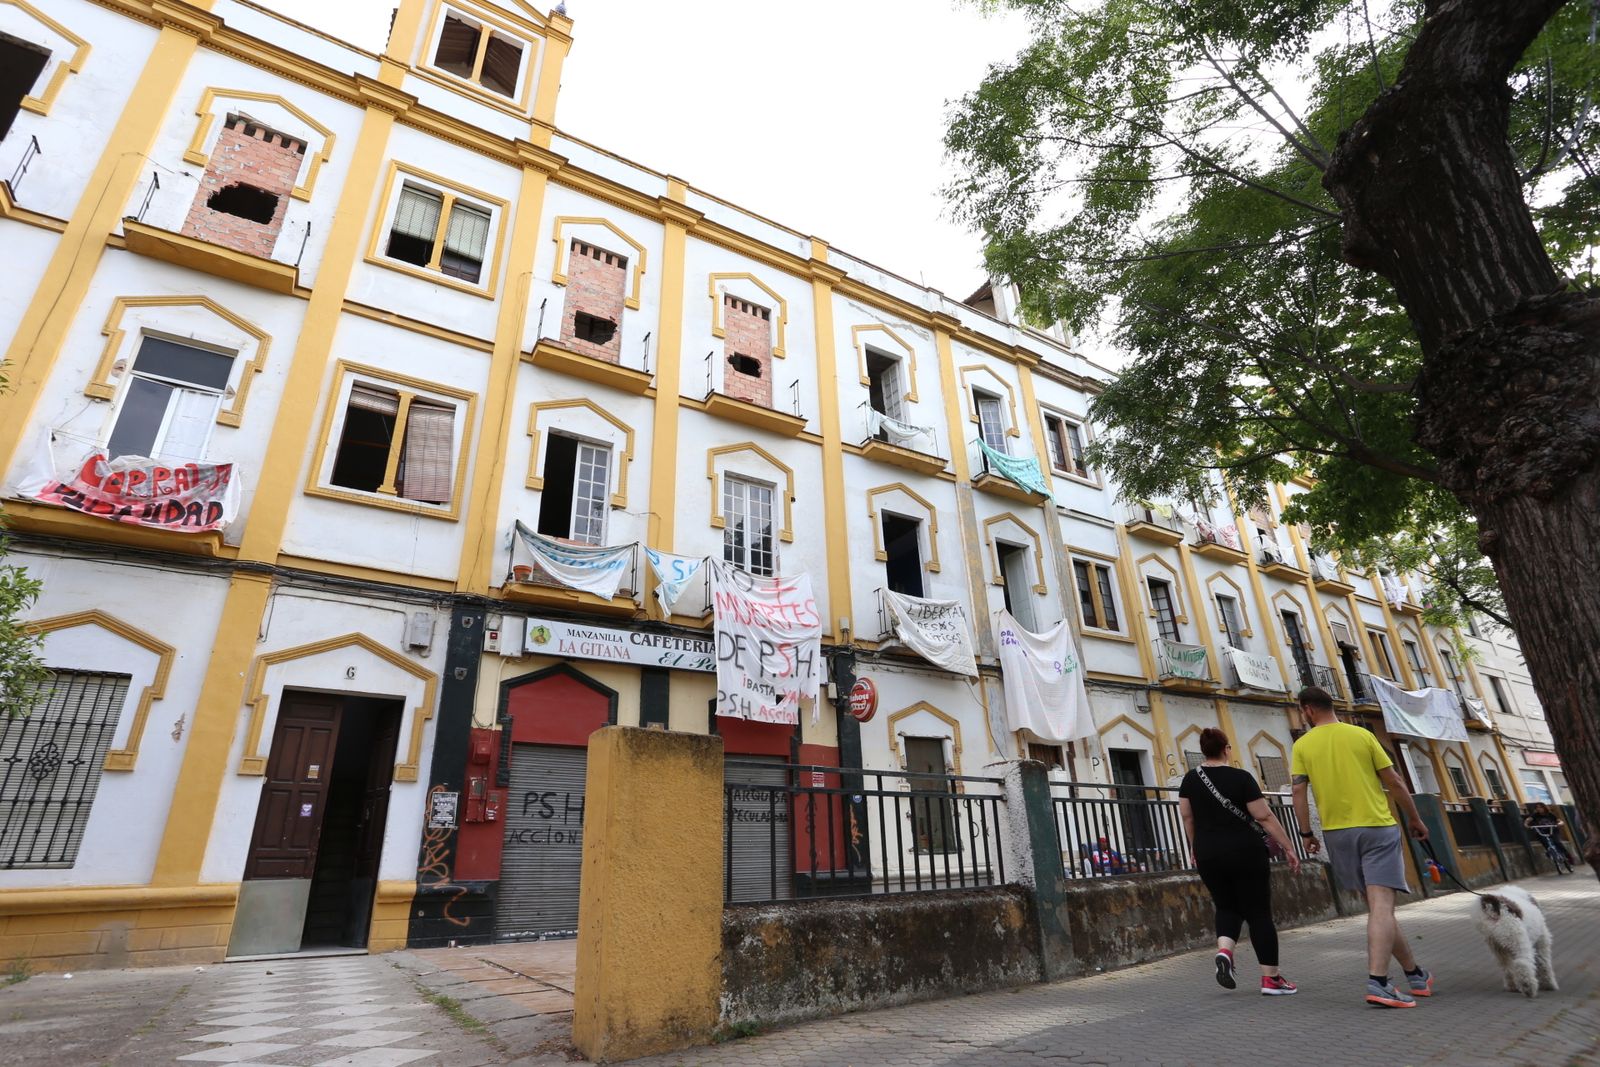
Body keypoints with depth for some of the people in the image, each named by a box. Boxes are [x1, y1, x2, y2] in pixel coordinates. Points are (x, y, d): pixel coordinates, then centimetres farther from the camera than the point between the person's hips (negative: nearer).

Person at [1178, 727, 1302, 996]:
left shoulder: (1190, 779, 3)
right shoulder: (1241, 777, -8)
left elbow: (1186, 816, 7)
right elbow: (1265, 817, -11)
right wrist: (1289, 848, -2)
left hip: (1208, 855, 3)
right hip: (1245, 853, -3)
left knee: (1227, 907, 18)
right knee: (1258, 913, 8)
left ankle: (1224, 951, -6)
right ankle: (1271, 978, 11)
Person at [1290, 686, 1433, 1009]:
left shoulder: (1302, 745, 1)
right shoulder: (1362, 735, -1)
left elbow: (1298, 791, -5)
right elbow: (1394, 781, 2)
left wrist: (1306, 833, 5)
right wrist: (1414, 818, 16)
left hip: (1337, 833, 2)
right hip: (1377, 826, -2)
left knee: (1376, 904, 17)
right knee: (1381, 905, -8)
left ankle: (1414, 974, 28)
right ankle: (1377, 982, -17)